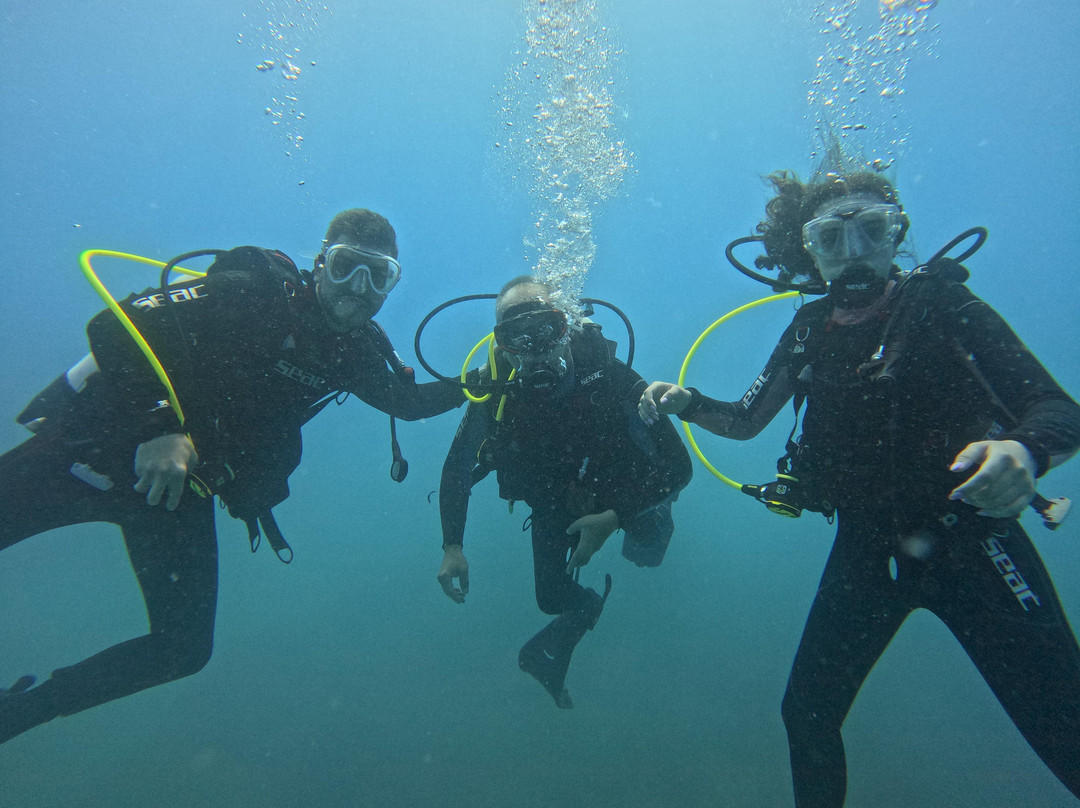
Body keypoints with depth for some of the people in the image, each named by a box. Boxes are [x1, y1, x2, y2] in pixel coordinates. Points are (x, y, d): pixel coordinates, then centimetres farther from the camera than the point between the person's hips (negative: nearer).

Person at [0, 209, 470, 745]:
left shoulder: (356, 349, -1)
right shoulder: (253, 293, -18)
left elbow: (407, 402, 14)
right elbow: (114, 325, -22)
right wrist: (160, 429, -32)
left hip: (183, 489, 5)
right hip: (97, 444, -4)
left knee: (184, 649, 3)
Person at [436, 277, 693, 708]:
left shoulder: (608, 377, -35)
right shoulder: (494, 395, -28)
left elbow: (678, 466, -30)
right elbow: (457, 471, -13)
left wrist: (612, 518, -33)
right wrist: (452, 547, -19)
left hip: (618, 493, 0)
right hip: (552, 506, 0)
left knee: (645, 551, -13)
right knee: (553, 599, 3)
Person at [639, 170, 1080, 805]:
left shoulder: (944, 307, -8)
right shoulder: (810, 332, 3)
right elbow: (744, 421, 10)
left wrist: (1023, 450, -37)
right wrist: (685, 403, -9)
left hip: (971, 540, -2)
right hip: (866, 547, 3)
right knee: (807, 713, 7)